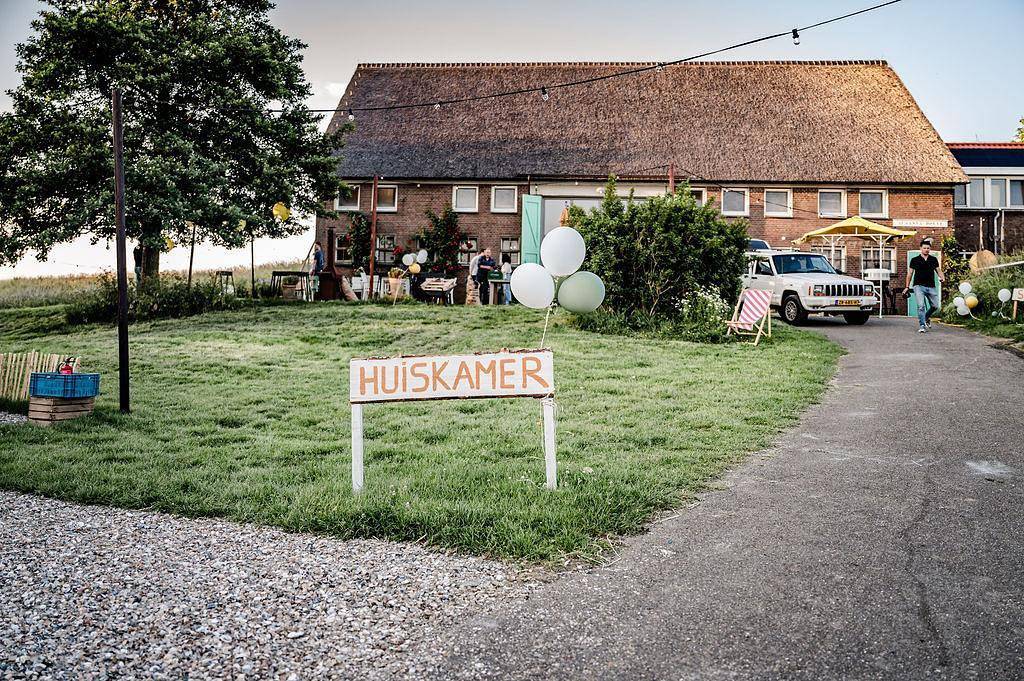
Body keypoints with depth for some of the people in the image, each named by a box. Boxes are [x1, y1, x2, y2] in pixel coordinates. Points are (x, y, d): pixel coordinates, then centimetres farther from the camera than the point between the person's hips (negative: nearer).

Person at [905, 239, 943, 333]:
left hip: (931, 287, 3)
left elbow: (938, 270, 16)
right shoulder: (915, 260, 5)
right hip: (919, 286, -3)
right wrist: (907, 287, 7)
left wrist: (942, 277, -7)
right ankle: (922, 325, -10)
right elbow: (910, 274, 9)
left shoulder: (934, 259, 11)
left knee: (936, 306, 3)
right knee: (921, 306, -15)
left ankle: (926, 317, 31)